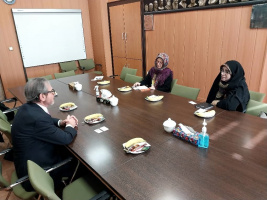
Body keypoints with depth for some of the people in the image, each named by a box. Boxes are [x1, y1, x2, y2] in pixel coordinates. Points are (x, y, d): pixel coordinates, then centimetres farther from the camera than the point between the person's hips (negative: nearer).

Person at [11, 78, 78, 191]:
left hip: (29, 159, 9)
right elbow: (66, 138, -25)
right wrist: (70, 125, -5)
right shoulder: (37, 118, -34)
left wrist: (61, 122, 0)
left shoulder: (28, 108, -5)